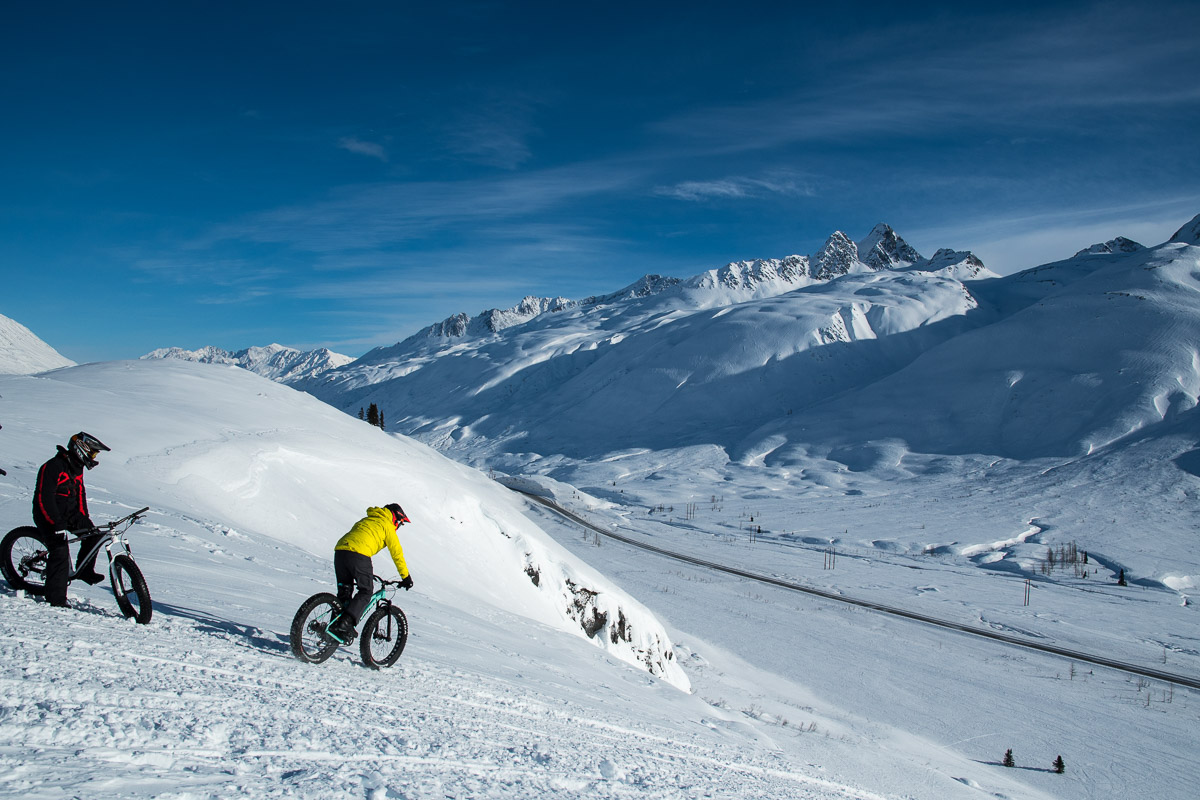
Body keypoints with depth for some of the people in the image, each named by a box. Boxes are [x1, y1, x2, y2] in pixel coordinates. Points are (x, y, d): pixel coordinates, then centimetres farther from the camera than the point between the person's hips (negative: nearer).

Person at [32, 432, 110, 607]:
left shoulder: (77, 468, 8)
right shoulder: (53, 467, -20)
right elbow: (44, 498, -25)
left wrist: (84, 518, 4)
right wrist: (57, 523, -31)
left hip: (69, 512, 8)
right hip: (48, 514, -8)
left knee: (93, 535, -12)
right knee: (60, 552, -17)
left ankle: (84, 571, 6)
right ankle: (56, 598, -9)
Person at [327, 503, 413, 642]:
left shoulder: (366, 520, 35)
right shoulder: (387, 525, 13)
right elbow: (396, 552, 10)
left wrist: (367, 573, 45)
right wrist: (406, 577, 15)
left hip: (339, 550, 7)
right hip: (358, 554, -7)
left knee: (344, 591, 17)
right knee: (366, 592, 3)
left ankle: (335, 626, 10)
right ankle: (344, 625, -11)